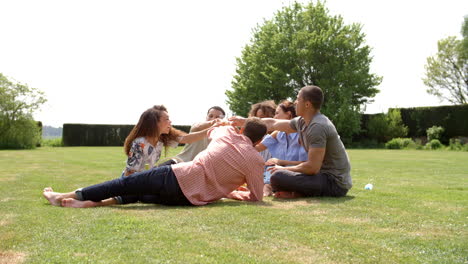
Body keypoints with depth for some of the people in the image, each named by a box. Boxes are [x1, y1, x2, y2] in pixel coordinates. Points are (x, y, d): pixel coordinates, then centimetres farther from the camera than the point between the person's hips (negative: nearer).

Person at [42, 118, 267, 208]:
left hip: (178, 178, -2)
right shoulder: (256, 161, 1)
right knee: (140, 192, 23)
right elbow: (256, 197, 4)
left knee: (126, 184, 9)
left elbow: (211, 130, 30)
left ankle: (66, 197, 16)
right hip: (192, 199, 2)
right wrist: (230, 192, 19)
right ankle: (88, 202, 13)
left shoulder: (228, 133, 6)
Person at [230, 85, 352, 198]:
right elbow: (273, 124, 22)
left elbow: (313, 167, -24)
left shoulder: (318, 127, -21)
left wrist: (283, 169, -10)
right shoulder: (302, 122, 8)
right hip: (325, 175, 10)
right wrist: (245, 121, 27)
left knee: (277, 177, -25)